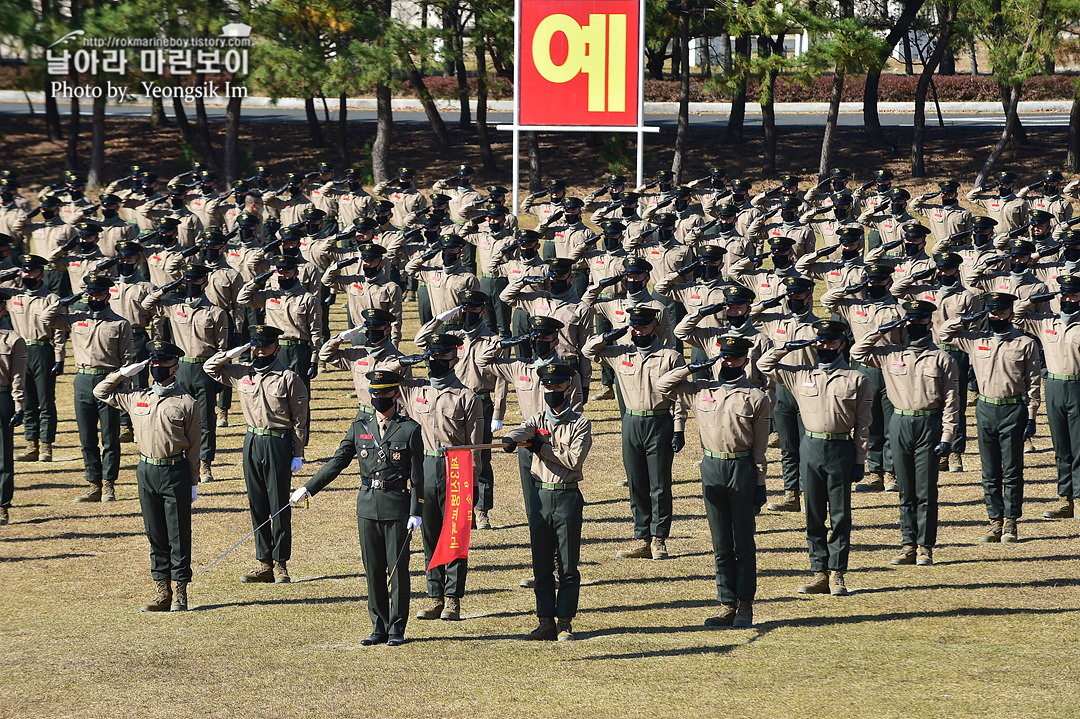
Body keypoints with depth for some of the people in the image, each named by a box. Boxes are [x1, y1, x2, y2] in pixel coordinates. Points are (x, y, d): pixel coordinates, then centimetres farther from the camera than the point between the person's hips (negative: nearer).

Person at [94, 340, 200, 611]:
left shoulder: (186, 403, -3)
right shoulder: (136, 398, 9)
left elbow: (193, 446, -1)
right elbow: (101, 392, 19)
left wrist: (193, 484, -2)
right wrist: (123, 373, 6)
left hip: (175, 471, -4)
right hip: (146, 470, 4)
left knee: (178, 535, 1)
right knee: (155, 535, 8)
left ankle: (180, 593, 7)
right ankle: (163, 591, 14)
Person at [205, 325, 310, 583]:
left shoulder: (289, 378, -6)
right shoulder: (242, 373, 8)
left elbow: (299, 420, -4)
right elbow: (210, 368, 20)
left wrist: (298, 455, -7)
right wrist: (229, 355, 2)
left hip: (279, 445, -5)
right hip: (252, 443, 5)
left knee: (279, 506, 0)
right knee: (257, 505, 8)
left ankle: (280, 564, 8)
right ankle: (264, 563, 15)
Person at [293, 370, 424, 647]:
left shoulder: (410, 429, -3)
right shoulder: (360, 427, 7)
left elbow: (417, 476, -4)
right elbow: (338, 461, 10)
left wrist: (416, 513, -10)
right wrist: (308, 488, 5)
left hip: (397, 507, -4)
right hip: (367, 506, 4)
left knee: (398, 569, 1)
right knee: (373, 569, 6)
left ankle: (397, 629, 9)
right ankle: (379, 627, 14)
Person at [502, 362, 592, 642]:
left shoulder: (580, 423, 1)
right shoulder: (537, 419, 9)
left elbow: (575, 459, -13)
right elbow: (523, 430, -15)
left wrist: (542, 447, -11)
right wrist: (509, 440, -38)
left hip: (568, 496, -3)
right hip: (540, 495, 3)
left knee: (567, 564, -1)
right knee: (541, 564, 5)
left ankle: (565, 622, 5)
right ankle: (546, 622, 10)